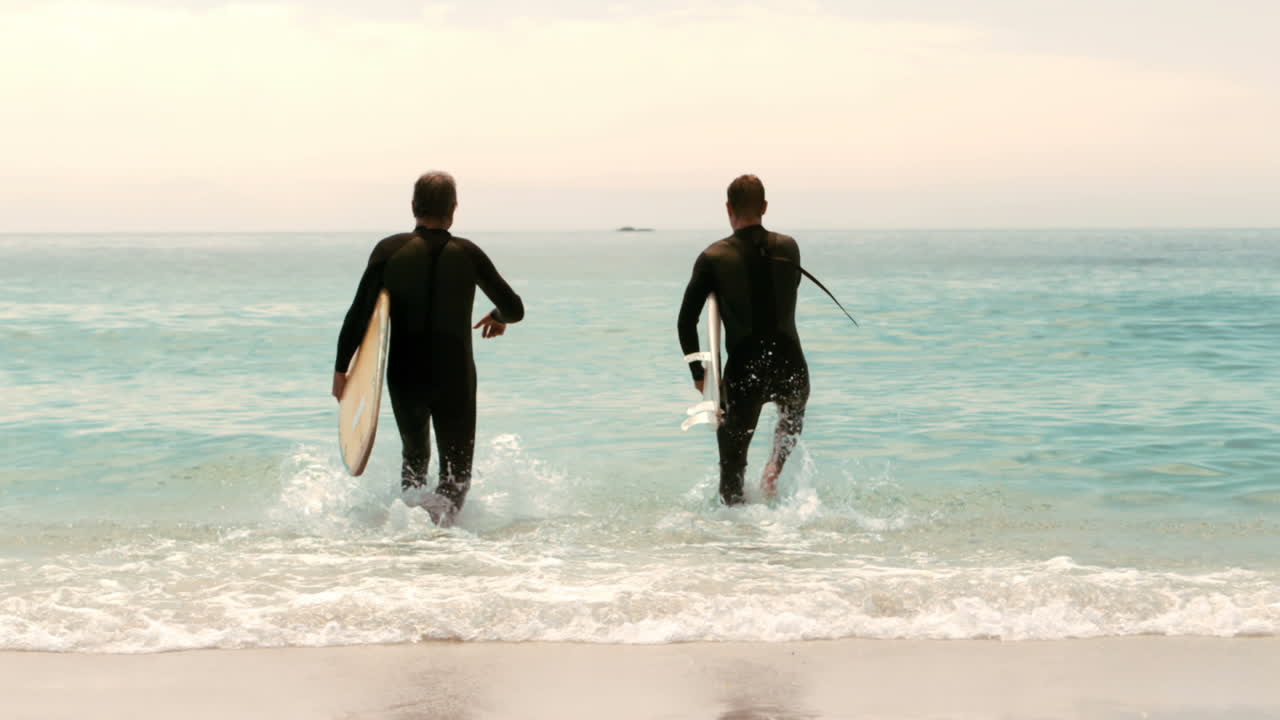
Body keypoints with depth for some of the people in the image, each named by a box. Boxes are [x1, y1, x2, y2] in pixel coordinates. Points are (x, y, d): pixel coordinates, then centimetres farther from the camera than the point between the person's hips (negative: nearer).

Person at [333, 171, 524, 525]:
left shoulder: (389, 250, -4)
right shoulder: (467, 253, -3)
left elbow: (359, 313, -9)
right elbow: (514, 309, 4)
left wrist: (341, 368, -2)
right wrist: (498, 317, 27)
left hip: (404, 377, 2)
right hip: (455, 378, -2)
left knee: (415, 455, 29)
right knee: (457, 472, 2)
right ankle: (437, 518, -27)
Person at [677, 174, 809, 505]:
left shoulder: (713, 258, -5)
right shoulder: (788, 248, 1)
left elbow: (687, 321, -6)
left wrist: (698, 374, 2)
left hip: (744, 370, -2)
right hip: (790, 365, 2)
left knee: (733, 460, 11)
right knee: (792, 416, 34)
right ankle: (774, 467, 12)